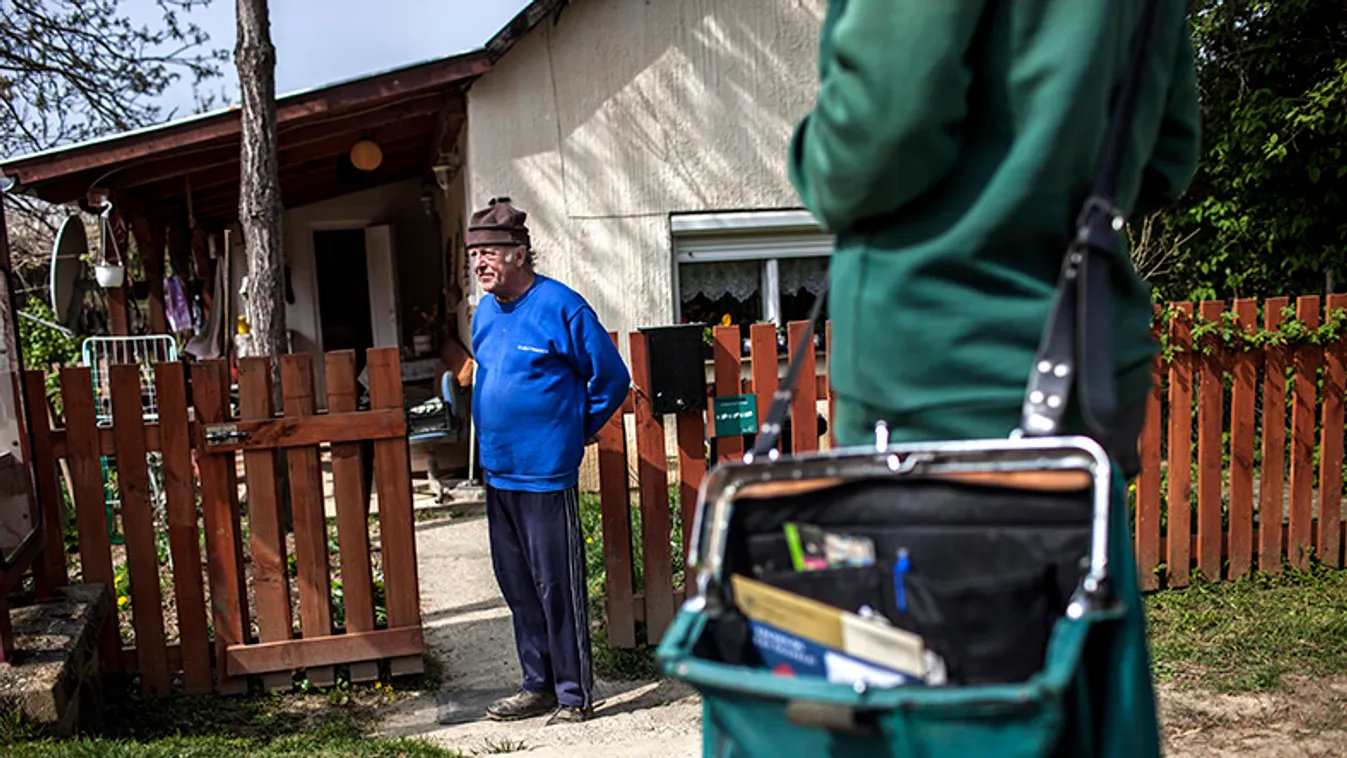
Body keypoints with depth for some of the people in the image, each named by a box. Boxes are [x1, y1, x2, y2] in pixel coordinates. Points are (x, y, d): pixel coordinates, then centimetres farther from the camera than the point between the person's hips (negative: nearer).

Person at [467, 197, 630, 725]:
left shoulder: (561, 307, -11)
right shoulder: (485, 312, 11)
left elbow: (612, 377, -5)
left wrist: (577, 430, 2)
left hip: (546, 474, -8)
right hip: (497, 473, 8)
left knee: (557, 587, -1)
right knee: (517, 585, 14)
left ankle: (574, 695, 12)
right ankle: (538, 686, 27)